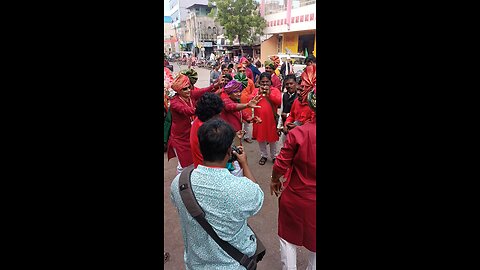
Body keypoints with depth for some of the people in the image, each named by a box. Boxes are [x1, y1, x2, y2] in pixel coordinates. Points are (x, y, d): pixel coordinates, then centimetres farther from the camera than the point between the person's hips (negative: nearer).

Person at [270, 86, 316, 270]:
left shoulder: (298, 133, -22)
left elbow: (281, 165, -13)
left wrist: (274, 180, 6)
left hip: (295, 196, -1)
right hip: (311, 200, 2)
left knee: (289, 238, 22)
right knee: (314, 242, 26)